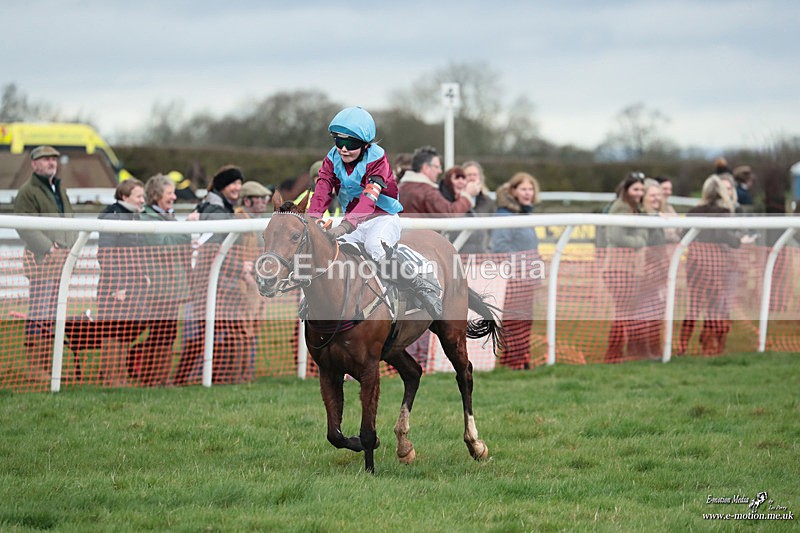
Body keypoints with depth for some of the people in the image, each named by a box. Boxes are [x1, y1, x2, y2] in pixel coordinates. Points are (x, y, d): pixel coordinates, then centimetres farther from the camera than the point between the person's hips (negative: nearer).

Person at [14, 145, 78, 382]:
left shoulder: (60, 189, 21)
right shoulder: (27, 192, -6)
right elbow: (25, 227, -14)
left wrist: (72, 248, 10)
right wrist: (49, 249, -18)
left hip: (64, 257, 8)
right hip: (41, 259, -8)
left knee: (53, 316, 8)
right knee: (40, 315, -10)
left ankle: (45, 365, 14)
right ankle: (34, 368, -8)